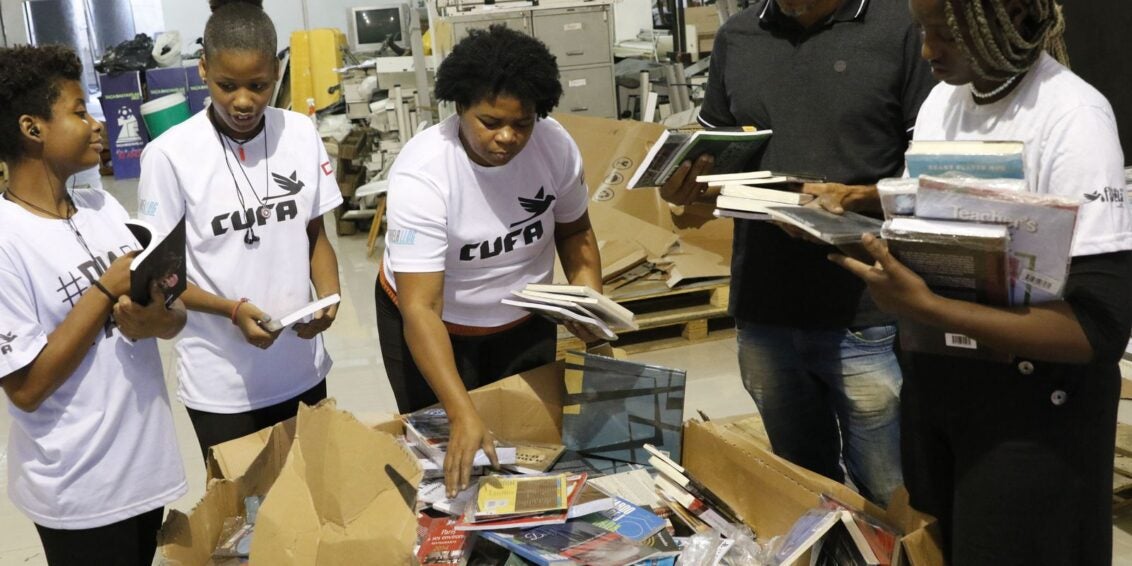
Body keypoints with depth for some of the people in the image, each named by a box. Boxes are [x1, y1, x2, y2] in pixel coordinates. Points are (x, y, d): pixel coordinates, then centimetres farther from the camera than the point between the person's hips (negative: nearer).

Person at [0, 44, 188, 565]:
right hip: (80, 491, -6)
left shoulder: (103, 207, 2)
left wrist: (157, 321, -17)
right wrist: (107, 291, -19)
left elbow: (175, 313, 6)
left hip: (148, 462, 6)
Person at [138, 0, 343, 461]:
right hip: (221, 383, -3)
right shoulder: (169, 155, -14)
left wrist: (328, 297, -11)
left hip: (301, 369, 3)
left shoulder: (301, 135, -3)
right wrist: (232, 310, -22)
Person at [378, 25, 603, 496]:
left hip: (524, 321, 4)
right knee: (444, 450, 6)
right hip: (432, 324, -3)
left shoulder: (555, 145, -19)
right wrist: (462, 414, -45)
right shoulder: (421, 173, -32)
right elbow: (420, 308, -36)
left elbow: (574, 230, 1)